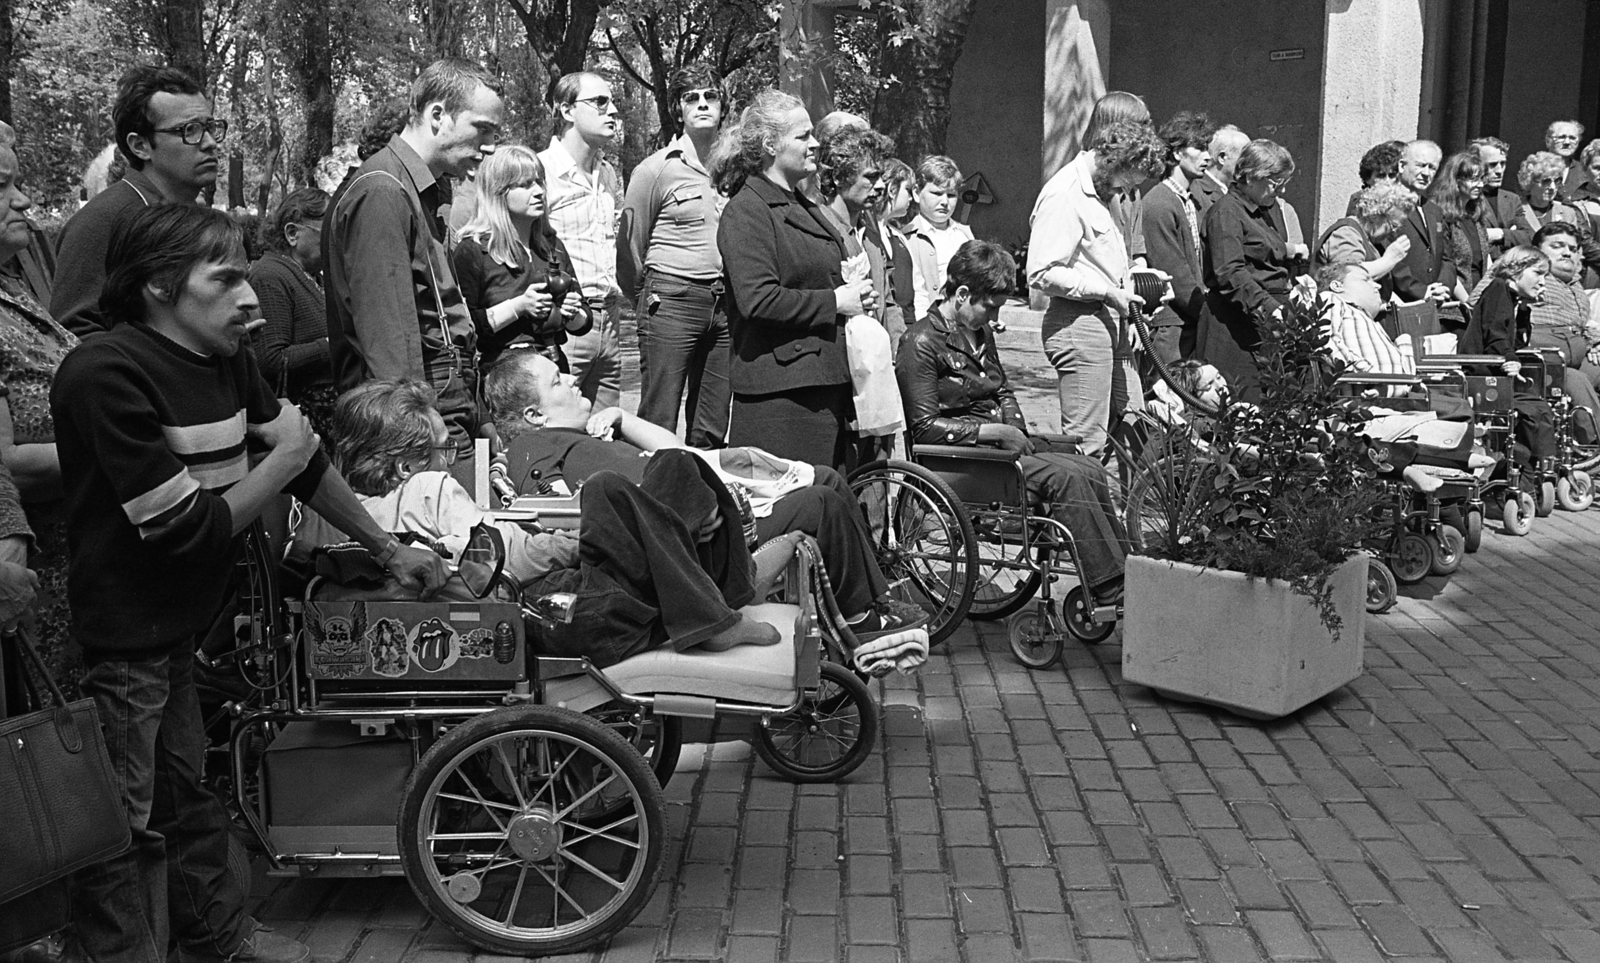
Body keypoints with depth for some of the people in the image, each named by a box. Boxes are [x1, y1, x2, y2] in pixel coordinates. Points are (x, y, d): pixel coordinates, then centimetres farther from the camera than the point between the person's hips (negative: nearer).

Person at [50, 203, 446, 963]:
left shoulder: (224, 358, 0)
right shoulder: (108, 375, -25)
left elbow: (301, 459, 11)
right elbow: (187, 530, -25)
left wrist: (387, 549, 17)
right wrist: (279, 463, -13)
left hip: (174, 630, 8)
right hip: (112, 644, -8)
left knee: (187, 792, 23)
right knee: (121, 828, 5)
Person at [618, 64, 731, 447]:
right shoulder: (656, 169, 0)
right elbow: (630, 248, 6)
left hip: (725, 305, 4)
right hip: (672, 300, -4)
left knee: (711, 432, 7)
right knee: (658, 427, -5)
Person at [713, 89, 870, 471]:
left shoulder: (803, 206, 21)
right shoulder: (746, 210, -10)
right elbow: (757, 300, -21)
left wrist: (855, 293, 11)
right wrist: (835, 301, -15)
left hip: (826, 379, 10)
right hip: (778, 388, -10)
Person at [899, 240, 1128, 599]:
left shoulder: (981, 332, 16)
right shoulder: (923, 343, -11)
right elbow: (924, 428, -16)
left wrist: (1017, 433, 5)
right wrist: (994, 431, -19)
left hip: (1001, 441, 9)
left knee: (1091, 470, -12)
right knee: (1066, 476, -25)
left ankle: (1124, 567, -12)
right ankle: (1108, 587, -23)